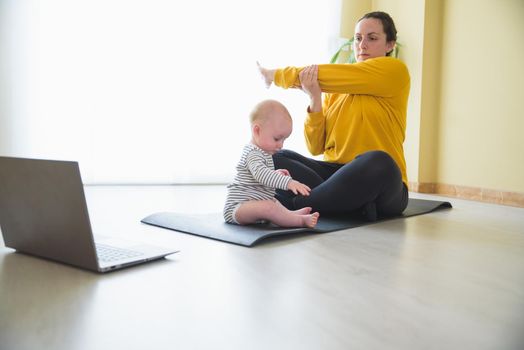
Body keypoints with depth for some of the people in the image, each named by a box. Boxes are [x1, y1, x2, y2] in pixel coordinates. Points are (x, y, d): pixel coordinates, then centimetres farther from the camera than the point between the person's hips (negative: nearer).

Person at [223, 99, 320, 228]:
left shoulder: (261, 152, 16)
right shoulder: (253, 154, -20)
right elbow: (261, 174, -41)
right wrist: (288, 182, -49)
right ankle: (300, 220, -32)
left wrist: (275, 174, 26)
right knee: (267, 207, -37)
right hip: (238, 206, -11)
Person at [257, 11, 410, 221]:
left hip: (379, 181, -5)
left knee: (377, 162, -38)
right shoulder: (335, 90, 14)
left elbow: (321, 75, -8)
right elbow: (316, 148, 6)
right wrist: (314, 101, -9)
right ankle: (354, 203, -27)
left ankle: (292, 206, -27)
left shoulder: (395, 70, 0)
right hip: (336, 173, 5)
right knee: (276, 159, -15)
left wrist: (275, 75, 4)